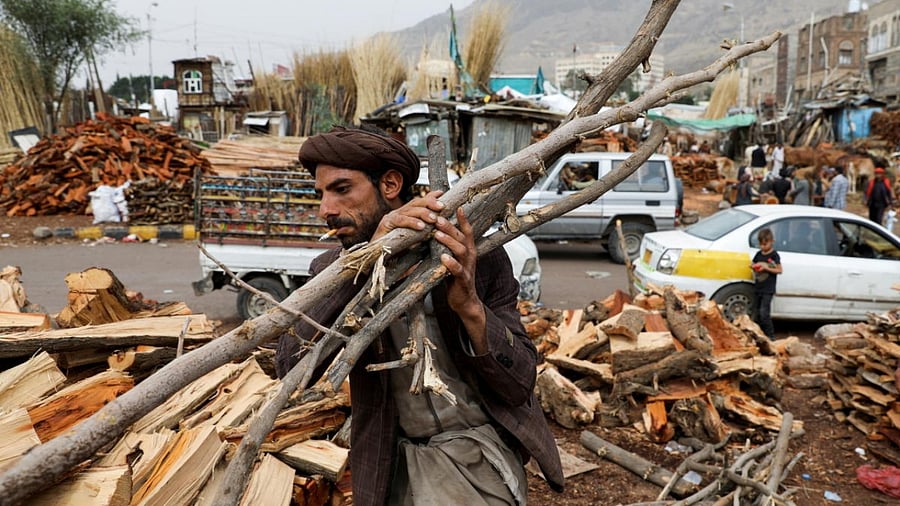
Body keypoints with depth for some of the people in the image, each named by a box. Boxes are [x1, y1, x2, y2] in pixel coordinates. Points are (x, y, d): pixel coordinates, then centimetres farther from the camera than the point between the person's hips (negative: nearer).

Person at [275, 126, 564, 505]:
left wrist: (470, 306, -26)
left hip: (481, 447, -2)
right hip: (397, 461, 3)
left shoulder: (476, 257, -10)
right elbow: (290, 365, -19)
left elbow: (520, 383, -9)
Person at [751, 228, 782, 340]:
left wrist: (766, 268, -17)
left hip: (768, 289, -7)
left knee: (764, 312, -12)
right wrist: (753, 266, -1)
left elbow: (779, 270, -8)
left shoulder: (774, 255, -7)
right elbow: (752, 264, 22)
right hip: (758, 287, 7)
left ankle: (770, 335, -5)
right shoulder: (759, 254, 11)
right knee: (757, 312, 10)